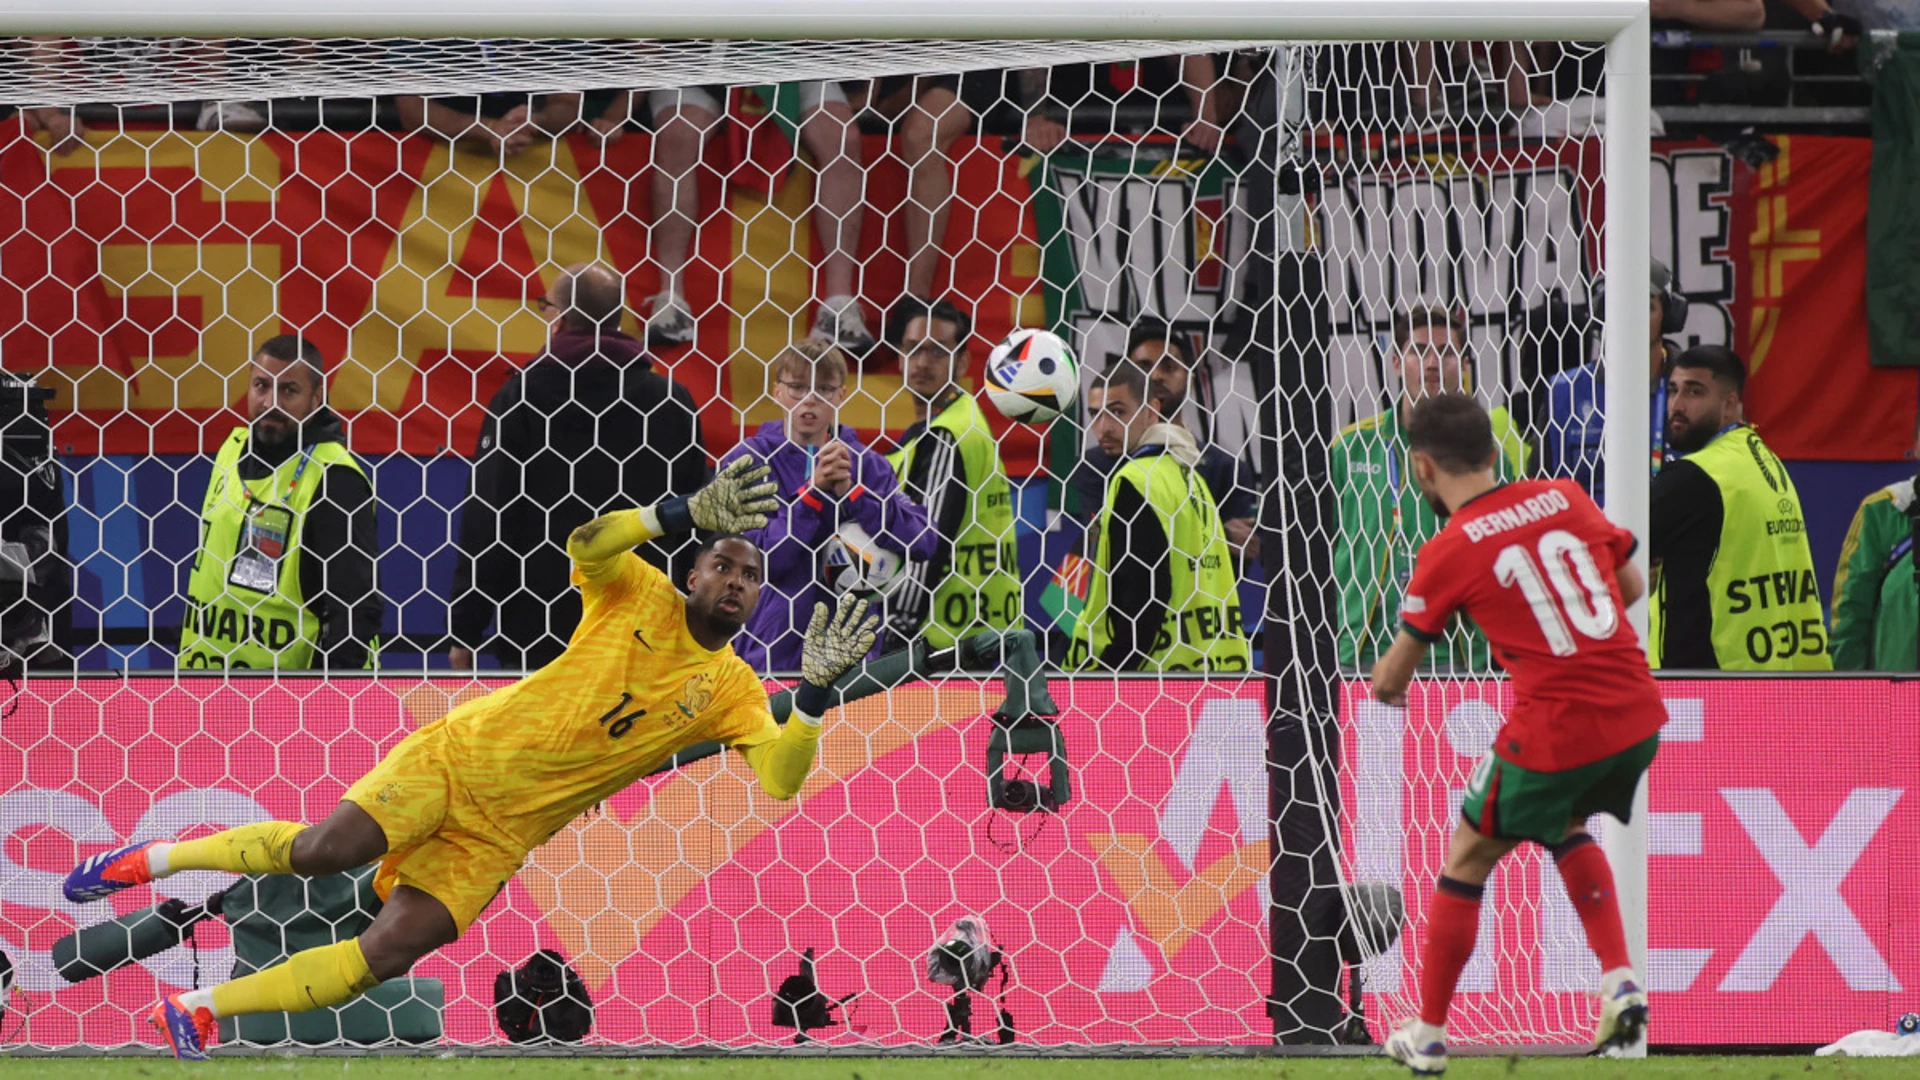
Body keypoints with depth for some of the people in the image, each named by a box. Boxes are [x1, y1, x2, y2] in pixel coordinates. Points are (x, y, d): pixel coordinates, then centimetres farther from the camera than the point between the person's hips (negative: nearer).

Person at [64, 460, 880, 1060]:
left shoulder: (733, 692, 4)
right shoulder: (642, 598, -1)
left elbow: (781, 779, -8)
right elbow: (586, 544, -19)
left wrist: (814, 692, -22)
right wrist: (687, 514, -29)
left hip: (504, 830, 2)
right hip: (463, 754, -2)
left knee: (386, 957, -13)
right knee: (325, 850, -23)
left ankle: (199, 1010, 2)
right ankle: (155, 859, 1)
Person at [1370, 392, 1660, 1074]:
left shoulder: (1447, 556, -5)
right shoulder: (1564, 498, 6)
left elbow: (1391, 677, 4)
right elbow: (1631, 585, 16)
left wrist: (1384, 688, 28)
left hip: (1555, 731, -5)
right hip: (1639, 714, 5)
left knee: (1467, 859, 15)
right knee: (1566, 827, 32)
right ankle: (1620, 984, 17)